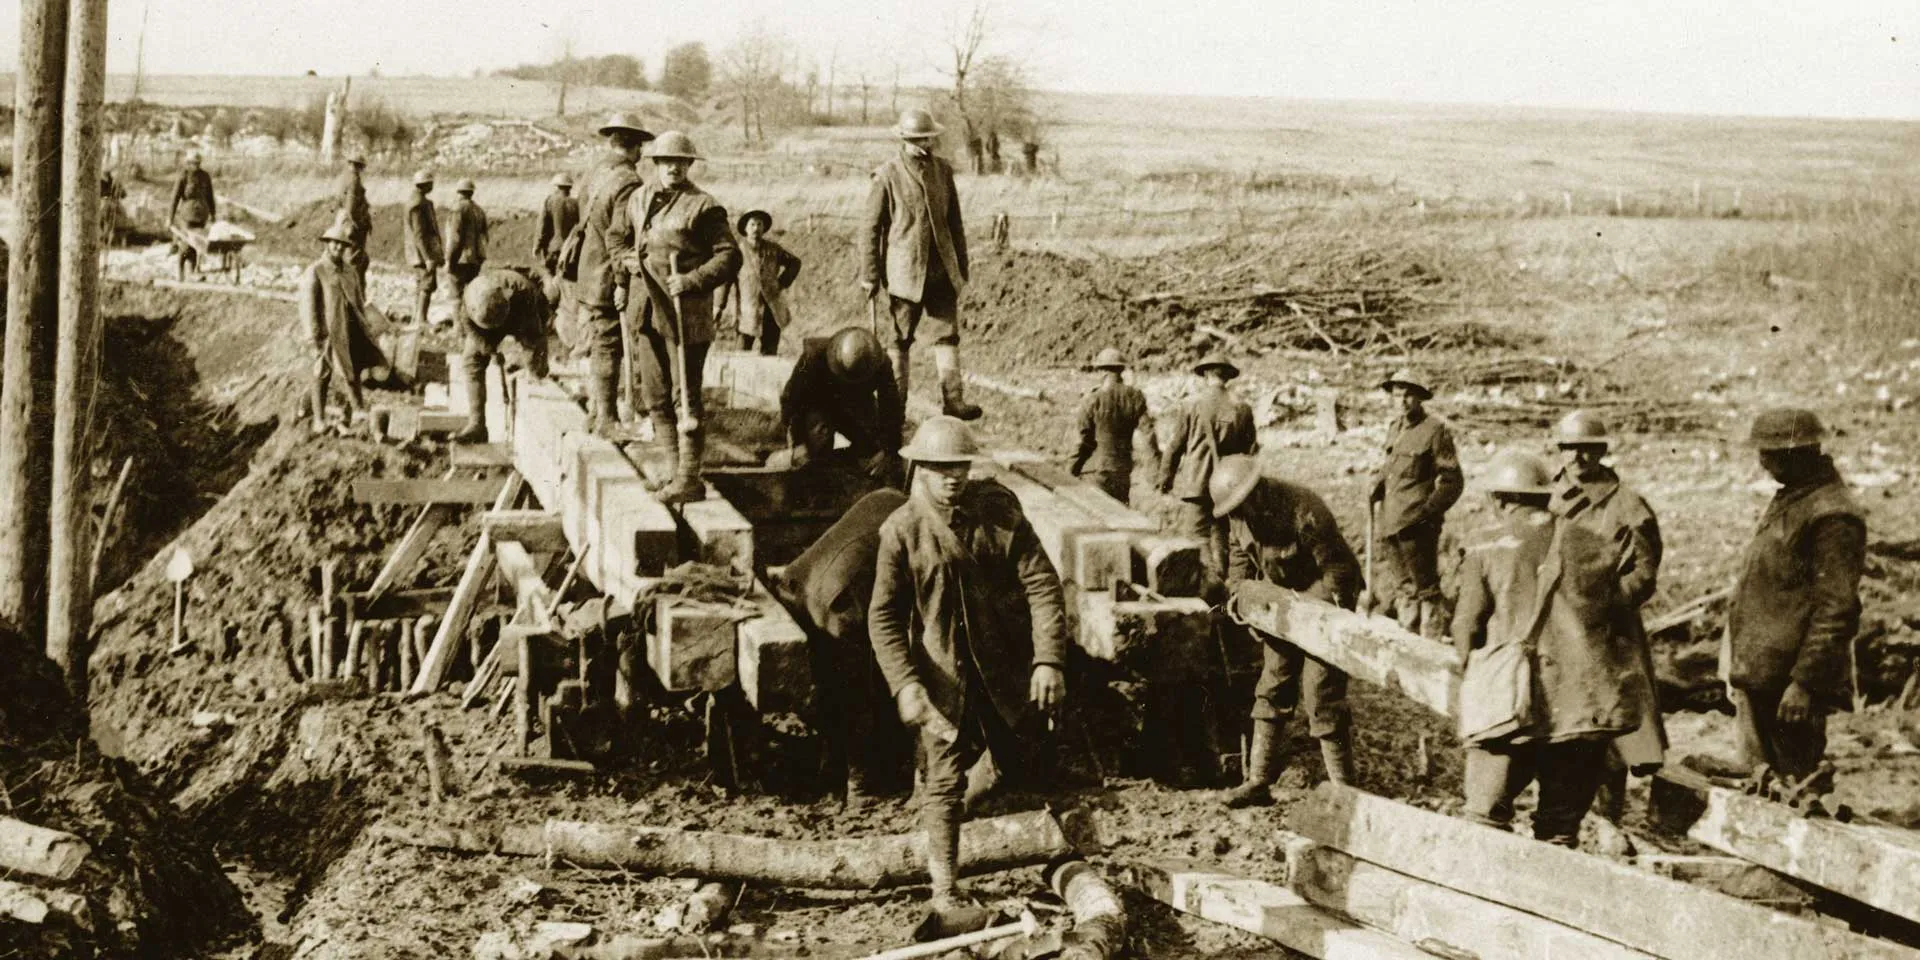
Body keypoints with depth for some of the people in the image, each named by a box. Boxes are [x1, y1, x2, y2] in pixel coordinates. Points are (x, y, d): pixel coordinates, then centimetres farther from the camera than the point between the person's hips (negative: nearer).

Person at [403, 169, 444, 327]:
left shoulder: (415, 200, 15)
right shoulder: (418, 204, -18)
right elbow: (419, 233, -22)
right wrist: (428, 257, -25)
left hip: (419, 253, 10)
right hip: (424, 250, -10)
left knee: (420, 285, 11)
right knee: (428, 284, -10)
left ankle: (416, 318, 12)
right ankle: (421, 319, -13)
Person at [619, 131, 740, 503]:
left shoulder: (703, 206, -8)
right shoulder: (639, 199, 11)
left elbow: (729, 256, -10)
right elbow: (622, 238, 28)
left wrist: (692, 280, -21)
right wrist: (628, 259, 6)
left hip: (686, 313, -7)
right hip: (647, 311, 7)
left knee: (685, 399, -5)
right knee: (656, 399, 11)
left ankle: (689, 479, -1)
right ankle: (674, 471, 20)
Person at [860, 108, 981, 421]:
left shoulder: (943, 171, 9)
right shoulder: (887, 175, -5)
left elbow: (955, 223, 15)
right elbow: (871, 228, -3)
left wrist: (962, 267, 15)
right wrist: (869, 275, -4)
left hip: (942, 269, 4)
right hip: (904, 271, -4)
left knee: (948, 334, -4)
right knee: (901, 338, 3)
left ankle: (952, 399, -7)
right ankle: (895, 403, 11)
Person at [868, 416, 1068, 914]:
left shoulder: (999, 509, -6)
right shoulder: (901, 531, -9)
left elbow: (1042, 583, -8)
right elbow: (883, 616, -8)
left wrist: (1049, 659, -16)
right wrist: (904, 684, -19)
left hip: (1007, 666, 2)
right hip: (943, 673, -2)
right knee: (945, 779, 0)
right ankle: (944, 888, 12)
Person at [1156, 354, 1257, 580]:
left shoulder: (1191, 406, -7)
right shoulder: (1243, 409, 3)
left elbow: (1175, 446, -1)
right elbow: (1249, 449, 11)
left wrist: (1165, 478, 11)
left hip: (1196, 484, -4)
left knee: (1196, 538, -3)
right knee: (1220, 537, 14)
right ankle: (1219, 582, 19)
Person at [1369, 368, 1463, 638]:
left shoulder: (1436, 430, -9)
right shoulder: (1395, 428, 13)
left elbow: (1452, 482, -9)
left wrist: (1426, 513, -15)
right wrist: (1377, 487, 7)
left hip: (1417, 525, -8)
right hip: (1390, 523, 8)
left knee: (1425, 588, -3)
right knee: (1404, 588, 16)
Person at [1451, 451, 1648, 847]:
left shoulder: (1487, 555, -3)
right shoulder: (1595, 548, 7)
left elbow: (1467, 630, -1)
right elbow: (1626, 624, 11)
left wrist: (1474, 681, 17)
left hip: (1512, 710, -3)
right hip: (1586, 708, 3)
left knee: (1486, 821, 7)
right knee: (1561, 826, 14)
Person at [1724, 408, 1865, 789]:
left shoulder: (1832, 515, -16)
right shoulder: (1788, 500, 15)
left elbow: (1836, 610, -20)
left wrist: (1804, 683, -22)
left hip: (1784, 685, -10)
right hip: (1756, 678, 10)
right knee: (1762, 779, 16)